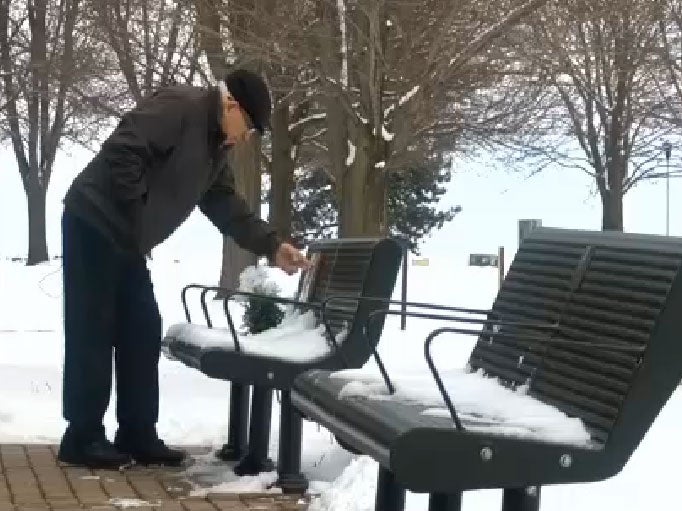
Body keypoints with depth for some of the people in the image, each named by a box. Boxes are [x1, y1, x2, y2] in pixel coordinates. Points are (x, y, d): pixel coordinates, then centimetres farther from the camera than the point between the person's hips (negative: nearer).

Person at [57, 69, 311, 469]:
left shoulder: (215, 149, 14)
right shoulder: (179, 106, -17)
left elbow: (227, 206, 15)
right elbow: (122, 151, -26)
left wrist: (272, 246, 7)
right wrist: (133, 217, -21)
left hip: (126, 240, 10)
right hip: (94, 225, -10)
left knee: (142, 333, 8)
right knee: (93, 333, -5)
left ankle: (138, 436, 14)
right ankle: (82, 438, 3)